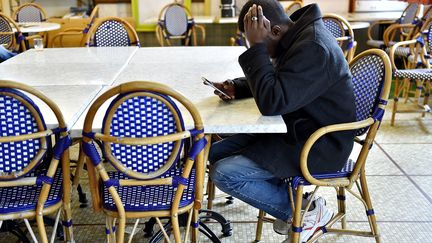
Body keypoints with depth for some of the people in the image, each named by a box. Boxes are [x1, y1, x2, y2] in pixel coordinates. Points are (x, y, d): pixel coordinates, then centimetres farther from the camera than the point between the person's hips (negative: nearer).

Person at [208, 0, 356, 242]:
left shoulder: (313, 47, -26)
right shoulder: (297, 36, 5)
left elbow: (272, 102, -30)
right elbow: (274, 83, 19)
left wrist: (257, 47, -25)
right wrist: (237, 88, 2)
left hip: (318, 147, -10)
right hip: (296, 130, 10)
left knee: (223, 174, -18)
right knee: (216, 153, 6)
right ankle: (288, 195, 8)